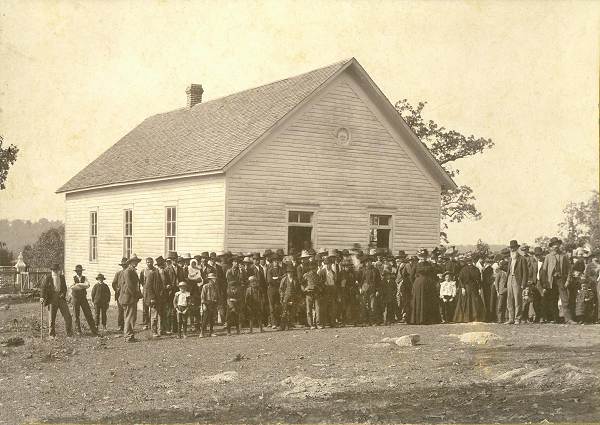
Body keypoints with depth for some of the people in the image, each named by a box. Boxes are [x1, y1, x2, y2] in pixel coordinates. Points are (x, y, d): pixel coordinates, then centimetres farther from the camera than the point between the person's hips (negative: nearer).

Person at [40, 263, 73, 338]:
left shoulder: (62, 277, 10)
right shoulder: (48, 278, 0)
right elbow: (42, 288, -2)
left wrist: (63, 294, -5)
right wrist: (42, 297, -15)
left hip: (61, 298, 3)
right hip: (52, 299, -2)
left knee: (67, 316, -3)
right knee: (51, 317, 2)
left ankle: (69, 333, 8)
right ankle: (52, 334, 15)